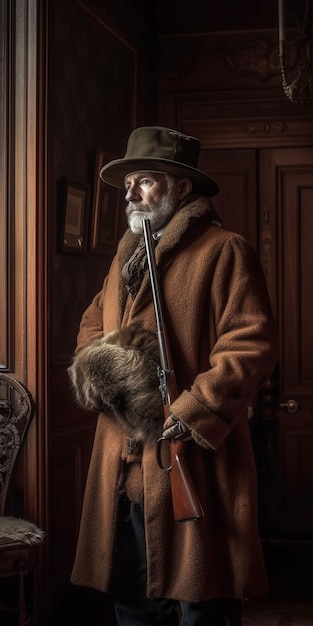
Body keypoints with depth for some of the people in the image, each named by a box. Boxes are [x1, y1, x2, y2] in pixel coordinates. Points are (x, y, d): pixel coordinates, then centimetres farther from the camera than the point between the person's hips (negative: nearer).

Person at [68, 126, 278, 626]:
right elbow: (93, 323, 26)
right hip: (123, 467, 8)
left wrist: (195, 412, -20)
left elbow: (252, 343, -14)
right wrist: (92, 363, 3)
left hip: (192, 466, -7)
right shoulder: (127, 254, 20)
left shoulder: (223, 251, -6)